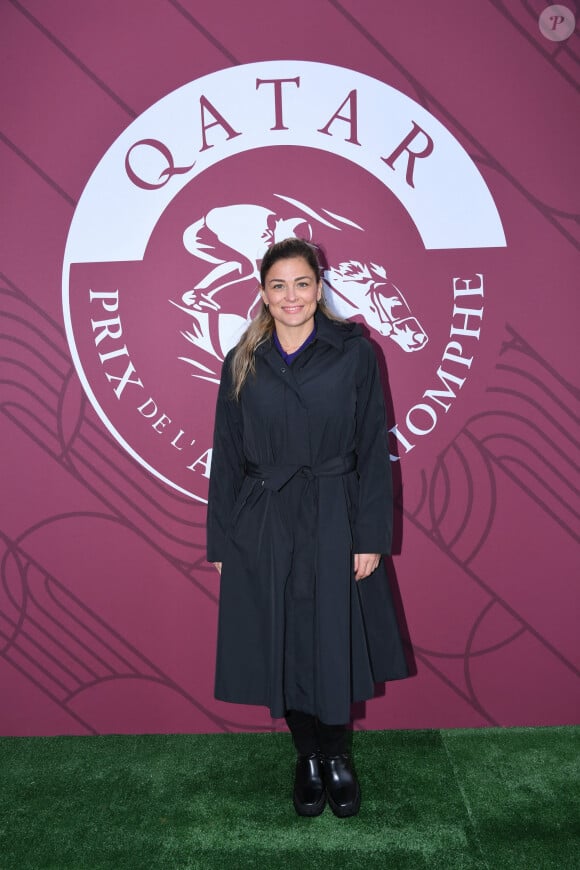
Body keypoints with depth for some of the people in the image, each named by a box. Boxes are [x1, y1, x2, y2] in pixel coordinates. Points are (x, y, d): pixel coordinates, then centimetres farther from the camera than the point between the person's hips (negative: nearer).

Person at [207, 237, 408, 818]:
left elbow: (374, 449, -3)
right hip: (262, 528, 2)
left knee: (334, 646, 8)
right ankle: (308, 758, 35)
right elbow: (226, 457, 6)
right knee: (282, 649, 11)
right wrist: (221, 541, 4)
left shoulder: (353, 353, -3)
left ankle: (337, 757, 34)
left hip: (333, 524, -2)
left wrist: (371, 535, -7)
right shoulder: (242, 364, 3)